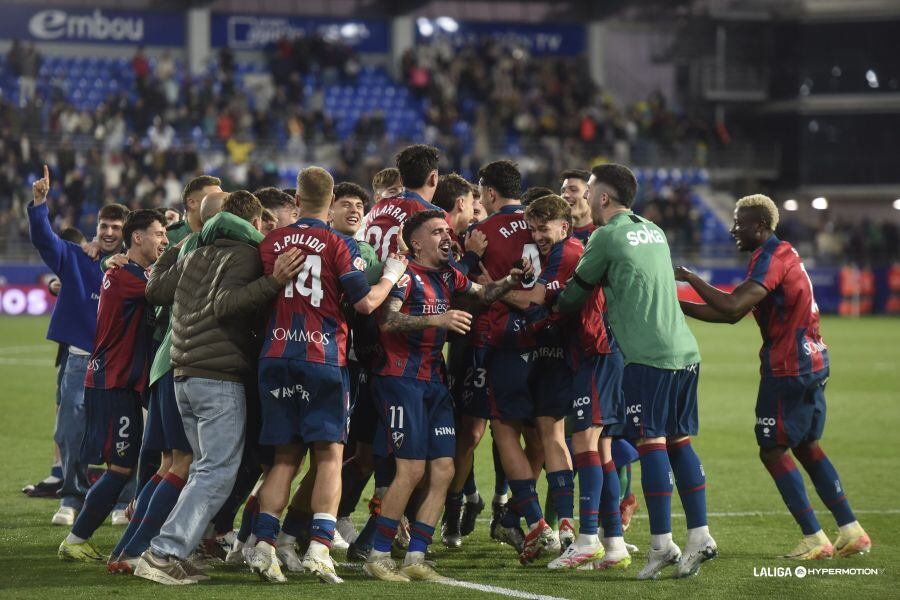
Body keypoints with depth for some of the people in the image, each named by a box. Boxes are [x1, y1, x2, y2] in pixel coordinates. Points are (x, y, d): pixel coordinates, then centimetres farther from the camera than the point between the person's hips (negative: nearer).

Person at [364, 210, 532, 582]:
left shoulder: (447, 275, 15)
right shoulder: (405, 274, -9)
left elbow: (482, 294, 30)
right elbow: (388, 320, -24)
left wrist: (511, 280, 10)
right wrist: (438, 320, -32)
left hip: (434, 380, 8)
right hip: (401, 379, -8)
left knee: (443, 471, 2)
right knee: (412, 470, -12)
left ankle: (415, 558, 7)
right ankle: (378, 558, -2)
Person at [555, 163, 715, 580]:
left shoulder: (606, 236, -3)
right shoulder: (655, 232, 19)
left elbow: (577, 291, 7)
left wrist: (555, 309, 28)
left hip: (647, 355, -7)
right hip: (684, 350, 7)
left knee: (651, 443, -6)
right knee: (680, 442, 10)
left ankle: (662, 544, -7)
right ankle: (699, 536, 8)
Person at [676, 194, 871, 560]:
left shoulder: (771, 258, -15)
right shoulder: (781, 254, 16)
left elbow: (731, 307, -28)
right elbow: (732, 313, 16)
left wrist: (690, 278, -16)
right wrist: (679, 306, 12)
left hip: (789, 369, -10)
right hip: (811, 362, 10)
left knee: (773, 451, -4)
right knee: (808, 447, 15)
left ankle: (814, 539, -4)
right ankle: (851, 532, 15)